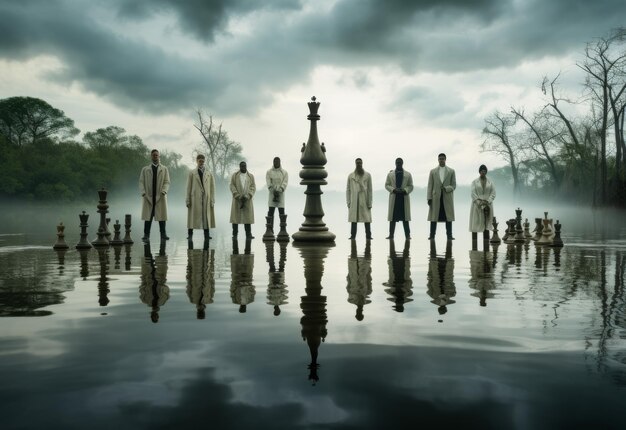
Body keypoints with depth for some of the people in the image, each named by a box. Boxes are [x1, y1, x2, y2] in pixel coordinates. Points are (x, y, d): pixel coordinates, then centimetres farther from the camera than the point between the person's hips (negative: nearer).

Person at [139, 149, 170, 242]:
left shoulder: (164, 169, 13)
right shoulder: (145, 169, 14)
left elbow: (167, 182, 4)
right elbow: (141, 182, 8)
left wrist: (164, 191, -14)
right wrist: (143, 192, -8)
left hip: (160, 197, 0)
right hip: (148, 197, 0)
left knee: (161, 217, 0)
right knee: (148, 217, -2)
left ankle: (163, 235, 3)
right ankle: (146, 236, -1)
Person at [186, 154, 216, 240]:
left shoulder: (209, 173, 8)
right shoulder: (192, 173, 6)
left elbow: (212, 187, 6)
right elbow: (189, 187, 4)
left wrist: (212, 200, 0)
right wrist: (188, 200, 0)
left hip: (206, 198, 1)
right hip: (195, 198, -1)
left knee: (206, 216, 2)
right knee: (193, 216, 0)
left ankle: (206, 235, 8)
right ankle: (190, 234, 6)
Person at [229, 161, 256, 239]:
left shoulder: (251, 176, 10)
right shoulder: (234, 175, 6)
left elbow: (253, 187, 4)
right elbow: (232, 186, -1)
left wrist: (247, 196, -10)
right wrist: (238, 196, -12)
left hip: (247, 200, 1)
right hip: (237, 199, -1)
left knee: (248, 217, -1)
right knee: (235, 216, -1)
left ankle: (248, 234, 0)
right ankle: (235, 234, 3)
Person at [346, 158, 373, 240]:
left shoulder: (367, 175, 6)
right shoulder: (351, 176, 9)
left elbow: (370, 190, 5)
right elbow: (348, 190, 9)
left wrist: (369, 202, 0)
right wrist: (348, 202, 3)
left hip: (364, 201, -1)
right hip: (354, 201, 1)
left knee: (367, 219, -4)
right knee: (353, 218, 0)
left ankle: (368, 236, -1)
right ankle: (353, 235, 4)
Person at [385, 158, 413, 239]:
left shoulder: (408, 174, 10)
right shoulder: (390, 174, 11)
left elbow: (410, 186, 8)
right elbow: (386, 185, 9)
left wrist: (404, 190, -11)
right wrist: (393, 189, -9)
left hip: (404, 197, -1)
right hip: (394, 198, 1)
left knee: (405, 217, -1)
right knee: (392, 217, 0)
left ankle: (407, 235, 1)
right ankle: (391, 235, 4)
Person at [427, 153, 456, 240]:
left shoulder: (451, 171, 9)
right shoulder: (433, 171, 11)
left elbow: (453, 185, 7)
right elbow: (430, 186, 6)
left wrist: (446, 188, -13)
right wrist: (429, 198, -2)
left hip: (447, 197, 0)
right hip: (436, 197, 0)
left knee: (448, 217, -1)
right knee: (434, 217, -1)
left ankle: (449, 235, 2)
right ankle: (432, 235, 1)